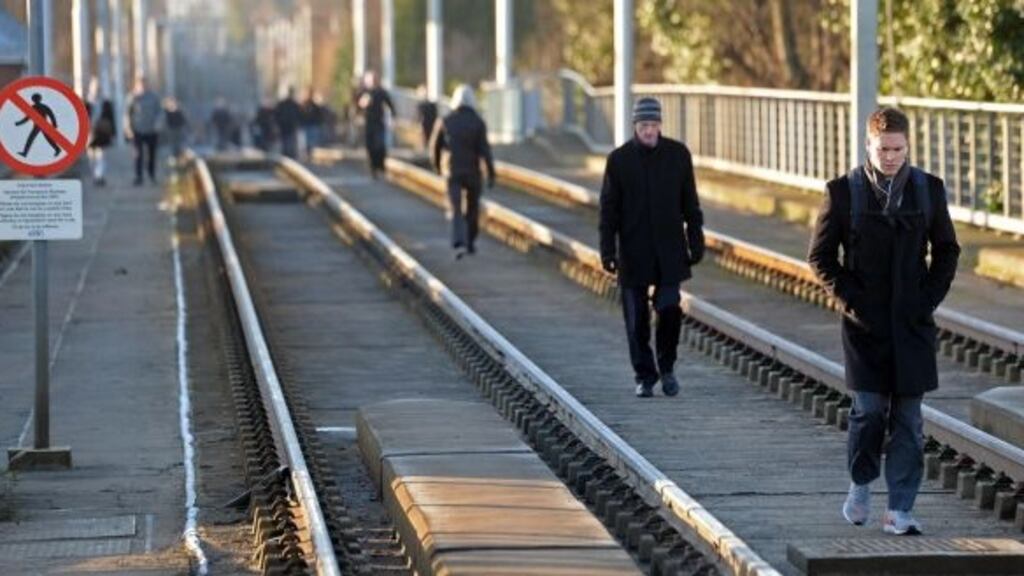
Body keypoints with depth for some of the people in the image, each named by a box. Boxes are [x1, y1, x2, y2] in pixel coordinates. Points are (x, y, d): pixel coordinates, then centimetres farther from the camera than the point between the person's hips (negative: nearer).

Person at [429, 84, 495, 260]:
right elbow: (485, 150, -14)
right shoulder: (478, 122, -7)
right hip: (472, 171, 0)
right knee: (472, 207, 20)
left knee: (456, 210, -5)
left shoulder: (445, 121, -2)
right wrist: (491, 174, -11)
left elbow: (435, 147, 6)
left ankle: (459, 244, -27)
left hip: (452, 172, 0)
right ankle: (470, 243, 30)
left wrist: (437, 165, 25)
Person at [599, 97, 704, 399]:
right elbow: (609, 208, -1)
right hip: (633, 253, 0)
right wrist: (607, 250, -6)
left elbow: (690, 202, 5)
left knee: (669, 309, -9)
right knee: (637, 318, 2)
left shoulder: (678, 154, 1)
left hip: (669, 251, 0)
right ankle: (644, 377, 13)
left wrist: (696, 242, 3)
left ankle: (667, 366, 13)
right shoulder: (619, 159, -3)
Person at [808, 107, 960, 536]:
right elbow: (820, 255, 2)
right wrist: (849, 299, -7)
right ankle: (860, 483, 22)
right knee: (869, 408, -5)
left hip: (913, 322, 2)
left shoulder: (929, 190, 4)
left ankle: (899, 510, 3)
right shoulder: (843, 192, -3)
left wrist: (930, 296, 1)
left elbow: (947, 250, 13)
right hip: (865, 322, -2)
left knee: (908, 417, 0)